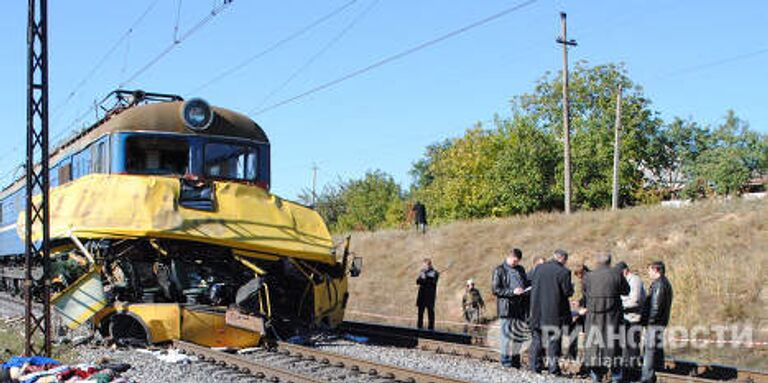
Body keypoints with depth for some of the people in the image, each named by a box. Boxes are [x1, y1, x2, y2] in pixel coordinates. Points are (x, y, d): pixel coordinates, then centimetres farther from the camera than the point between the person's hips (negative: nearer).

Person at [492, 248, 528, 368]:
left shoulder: (520, 269, 18)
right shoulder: (499, 270, 0)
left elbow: (526, 283, 26)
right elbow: (496, 290, -6)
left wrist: (525, 290, 2)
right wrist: (512, 292, -16)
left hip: (520, 307, 6)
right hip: (506, 306, -6)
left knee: (520, 334, 7)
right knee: (506, 332, -3)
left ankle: (515, 358, 18)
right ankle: (505, 358, 6)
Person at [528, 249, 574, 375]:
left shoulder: (539, 268, 3)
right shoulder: (563, 272, -12)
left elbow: (532, 286, 8)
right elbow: (568, 292, -10)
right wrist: (571, 286, 10)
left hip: (537, 310, 4)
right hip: (555, 312, -4)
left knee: (536, 337, 13)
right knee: (553, 339, 5)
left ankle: (534, 365, 15)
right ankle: (553, 366, 3)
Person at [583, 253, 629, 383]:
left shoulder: (588, 276, -3)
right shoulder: (617, 275, -4)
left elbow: (585, 293, 6)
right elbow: (626, 290, 7)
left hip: (594, 315, 0)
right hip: (613, 316, 0)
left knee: (594, 343, 9)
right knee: (613, 343, 7)